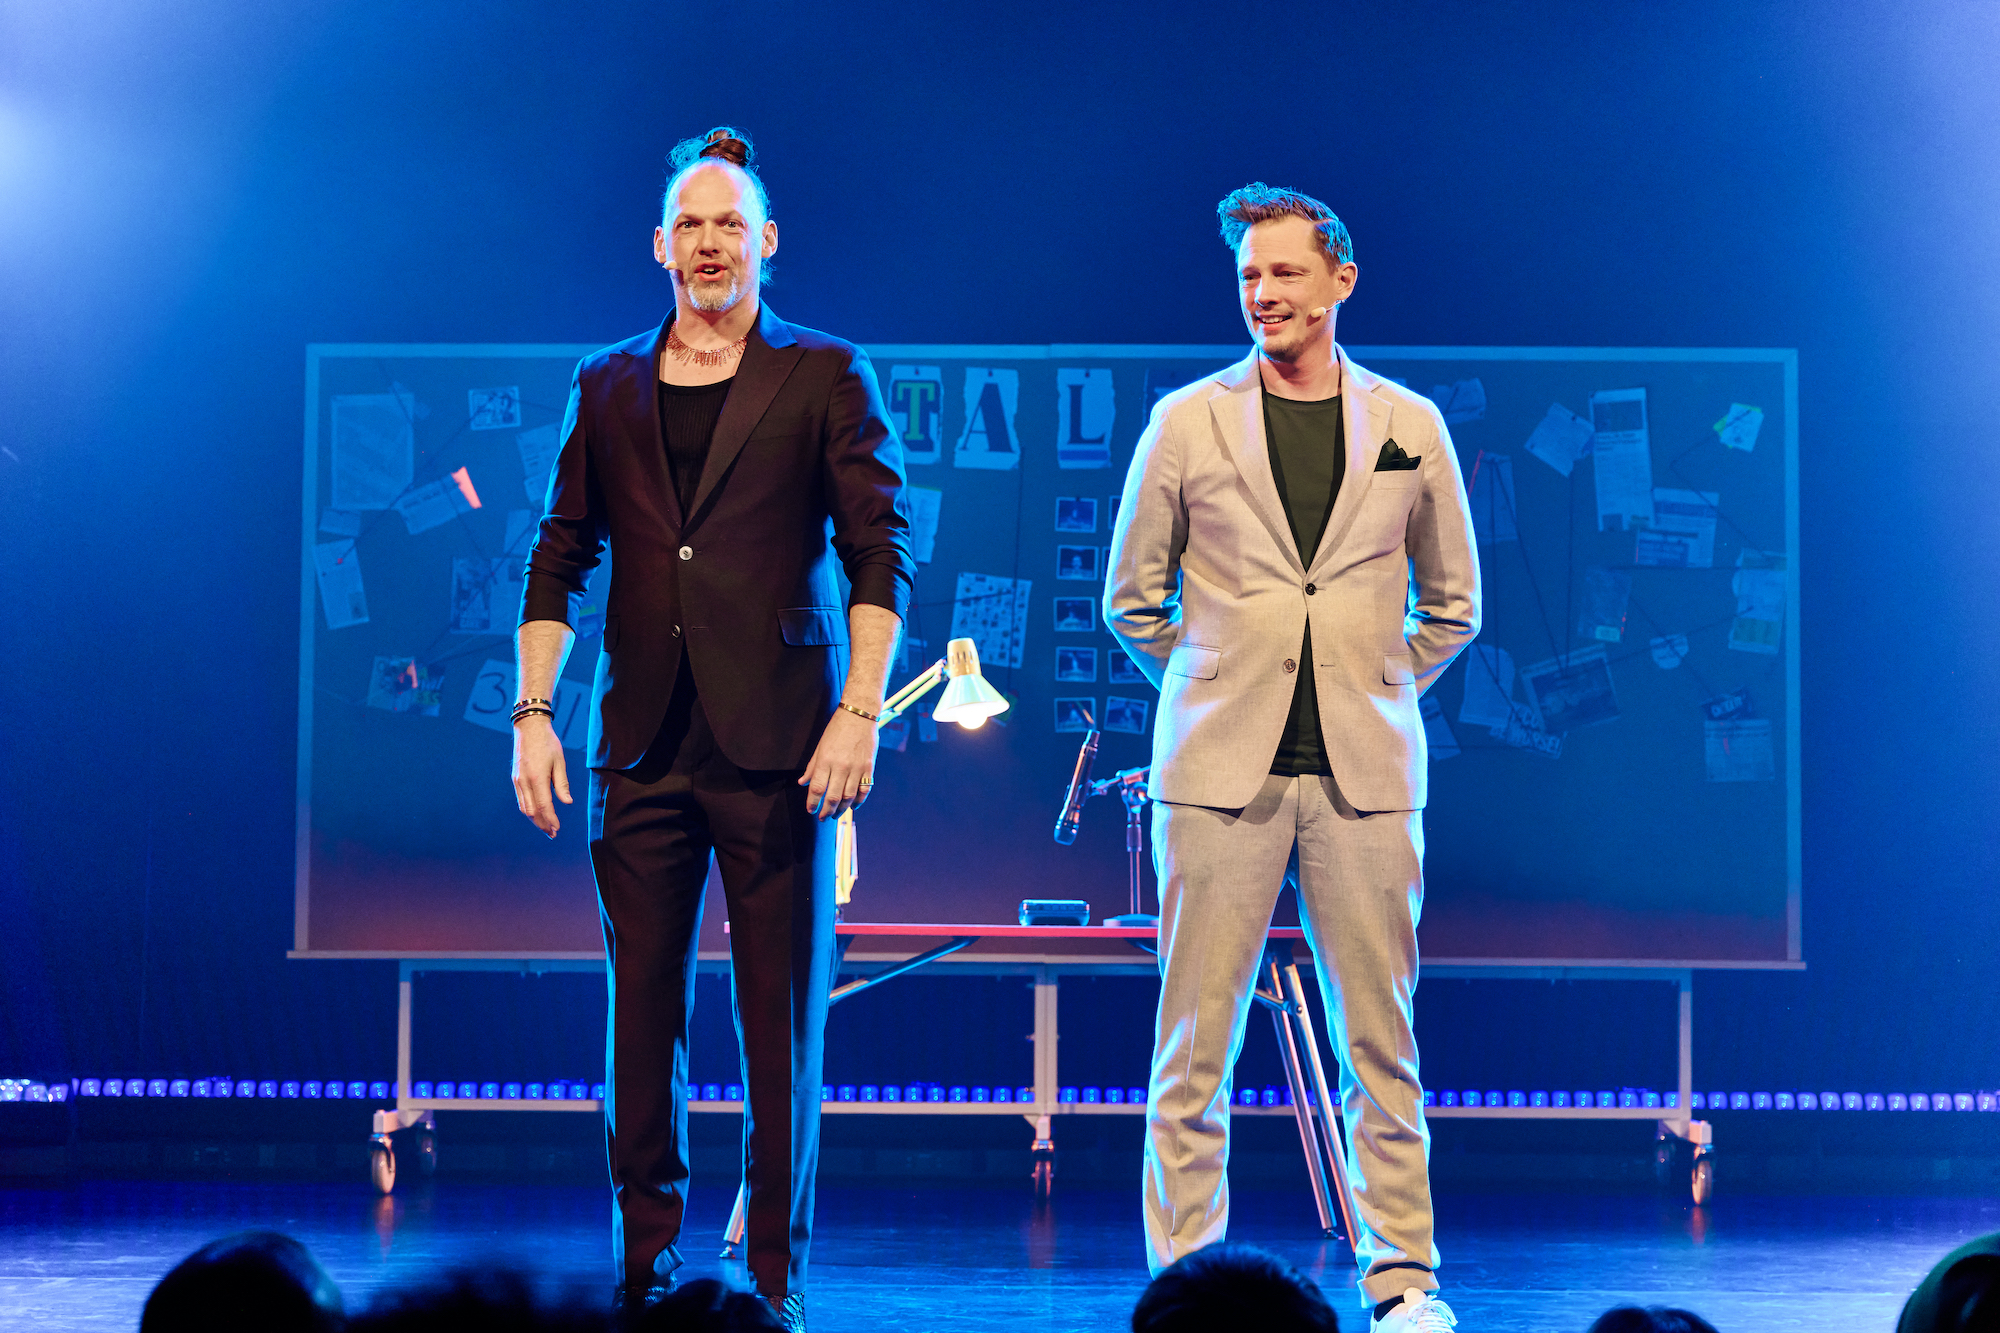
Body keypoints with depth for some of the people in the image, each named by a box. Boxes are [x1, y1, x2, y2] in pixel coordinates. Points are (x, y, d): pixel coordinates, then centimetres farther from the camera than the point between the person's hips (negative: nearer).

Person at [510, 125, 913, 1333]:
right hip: (644, 741, 3)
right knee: (643, 1007, 3)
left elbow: (882, 549, -2)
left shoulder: (826, 376, 4)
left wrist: (860, 712, -12)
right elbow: (562, 556, 15)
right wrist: (534, 711, 5)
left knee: (783, 1017, -2)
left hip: (775, 738, -3)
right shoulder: (609, 386, 14)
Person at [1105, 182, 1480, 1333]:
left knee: (1380, 1041, 2)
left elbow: (1452, 605, 18)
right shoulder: (1188, 422, 5)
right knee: (1197, 1042, -1)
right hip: (1221, 768, -1)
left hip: (1365, 770, 1)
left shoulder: (1408, 426, 8)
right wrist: (1217, 693, 9)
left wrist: (1374, 695, 12)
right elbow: (1133, 599, 12)